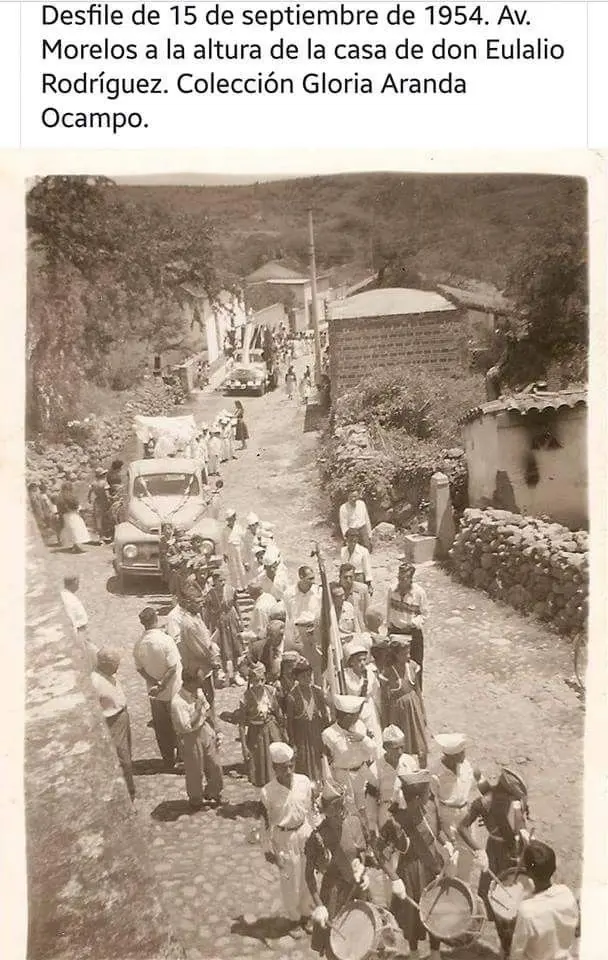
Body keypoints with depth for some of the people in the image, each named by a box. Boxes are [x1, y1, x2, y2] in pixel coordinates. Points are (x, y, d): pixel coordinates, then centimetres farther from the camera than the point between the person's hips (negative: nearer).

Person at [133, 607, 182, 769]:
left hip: (155, 694, 4)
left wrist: (154, 683, -5)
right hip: (172, 691, -4)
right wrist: (161, 685, -15)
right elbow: (173, 667, -23)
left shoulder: (139, 644, -9)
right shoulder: (165, 640, -23)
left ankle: (169, 760, 30)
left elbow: (140, 668, -2)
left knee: (162, 728, 18)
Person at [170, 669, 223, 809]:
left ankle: (212, 794, 40)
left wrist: (213, 733, 12)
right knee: (195, 772, 12)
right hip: (190, 739, -7)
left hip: (205, 731, 7)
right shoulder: (178, 702, -27)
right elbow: (187, 727, -27)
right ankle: (196, 800, 37)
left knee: (215, 766, 15)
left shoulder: (198, 692, -4)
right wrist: (197, 710, -31)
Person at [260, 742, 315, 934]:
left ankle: (307, 913, 41)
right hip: (284, 838, -3)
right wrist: (271, 850, -4)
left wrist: (312, 833, 8)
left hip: (304, 833, 3)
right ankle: (294, 917, 40)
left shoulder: (304, 782, -14)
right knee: (290, 880, 14)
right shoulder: (267, 793, -22)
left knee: (308, 876, 16)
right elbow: (267, 824, -10)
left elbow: (309, 810, 1)